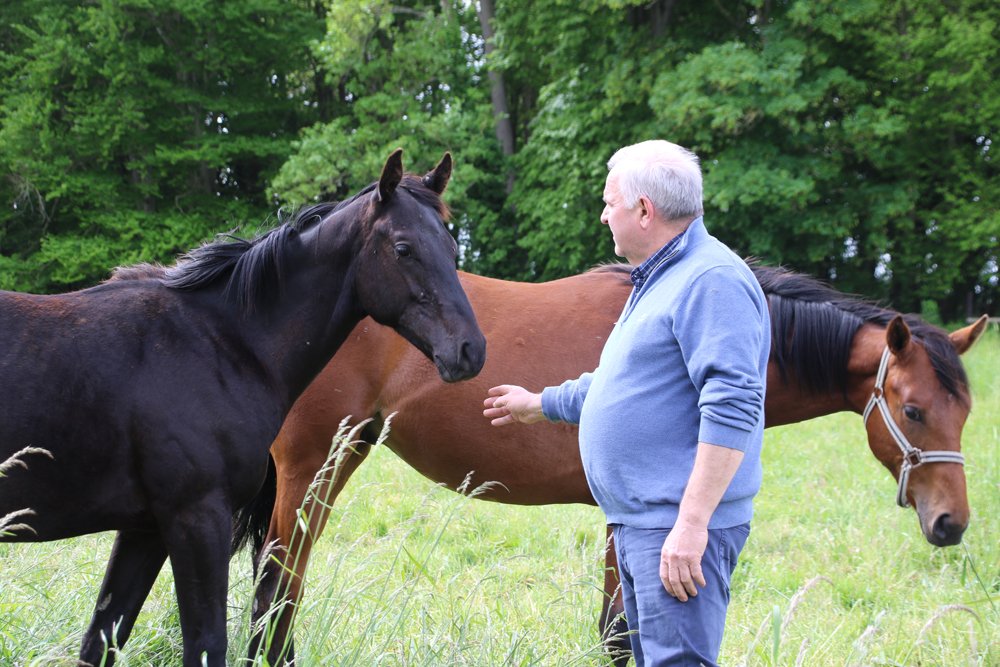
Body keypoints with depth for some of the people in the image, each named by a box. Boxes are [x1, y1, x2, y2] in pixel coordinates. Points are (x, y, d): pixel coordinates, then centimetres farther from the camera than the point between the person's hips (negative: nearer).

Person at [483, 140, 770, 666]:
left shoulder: (714, 282, -16)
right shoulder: (656, 282, 19)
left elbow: (730, 411, -25)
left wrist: (691, 524, -28)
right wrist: (539, 405, 42)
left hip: (677, 529, -11)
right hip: (635, 524, 11)